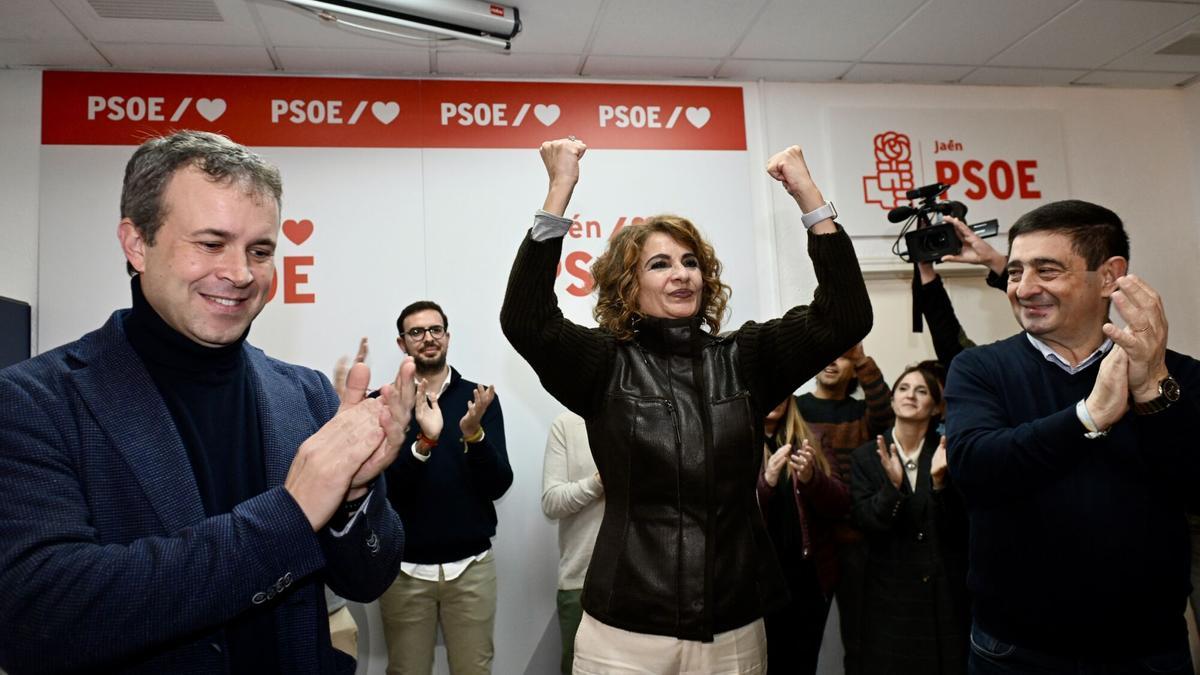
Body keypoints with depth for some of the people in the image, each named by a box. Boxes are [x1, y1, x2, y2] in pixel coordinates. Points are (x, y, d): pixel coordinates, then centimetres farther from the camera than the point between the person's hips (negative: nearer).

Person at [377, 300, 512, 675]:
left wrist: (473, 433, -23)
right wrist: (425, 441, -27)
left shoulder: (478, 398, -3)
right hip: (404, 567, 0)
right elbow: (381, 488, -12)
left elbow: (497, 486, -7)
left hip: (471, 564, 1)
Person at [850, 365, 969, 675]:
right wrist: (892, 485, -24)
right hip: (890, 590, 0)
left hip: (945, 588, 0)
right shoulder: (866, 456, 0)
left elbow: (959, 525, -6)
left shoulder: (948, 452, -3)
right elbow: (864, 522, -8)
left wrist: (939, 481, -23)